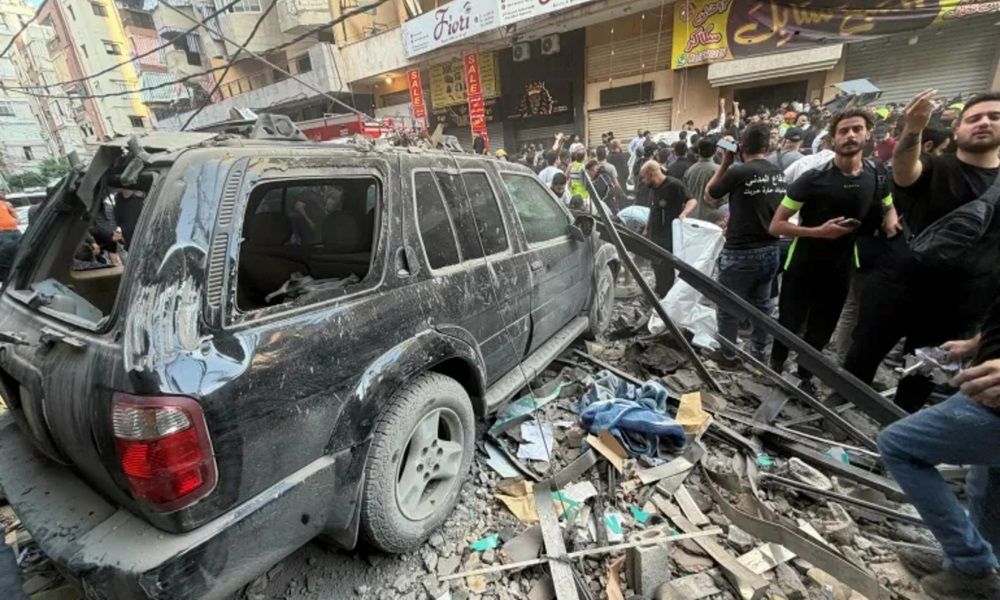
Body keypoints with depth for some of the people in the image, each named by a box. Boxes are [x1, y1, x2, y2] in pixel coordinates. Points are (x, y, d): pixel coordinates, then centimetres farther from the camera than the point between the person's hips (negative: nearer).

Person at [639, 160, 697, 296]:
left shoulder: (674, 185, -14)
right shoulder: (653, 188, 11)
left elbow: (692, 201, -17)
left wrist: (683, 213, -37)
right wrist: (647, 230, 21)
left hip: (669, 237, -8)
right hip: (654, 236, 8)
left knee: (666, 269, -5)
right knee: (657, 268, 16)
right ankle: (659, 295, 30)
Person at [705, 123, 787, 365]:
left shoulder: (738, 172, -16)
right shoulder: (779, 173, 3)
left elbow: (710, 193, 0)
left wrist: (726, 162, 4)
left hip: (740, 252, -6)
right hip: (770, 249, 7)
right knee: (761, 304, 18)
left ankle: (727, 355, 18)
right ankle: (759, 352, 29)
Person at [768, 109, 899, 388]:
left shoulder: (877, 176, 0)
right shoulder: (814, 178, -16)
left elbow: (889, 206, 21)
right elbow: (776, 225, -16)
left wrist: (891, 219, -2)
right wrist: (818, 231, -27)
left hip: (840, 269, 5)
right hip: (802, 268, -4)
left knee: (821, 332, 16)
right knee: (789, 326, 5)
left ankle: (804, 375, 37)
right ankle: (775, 368, 30)